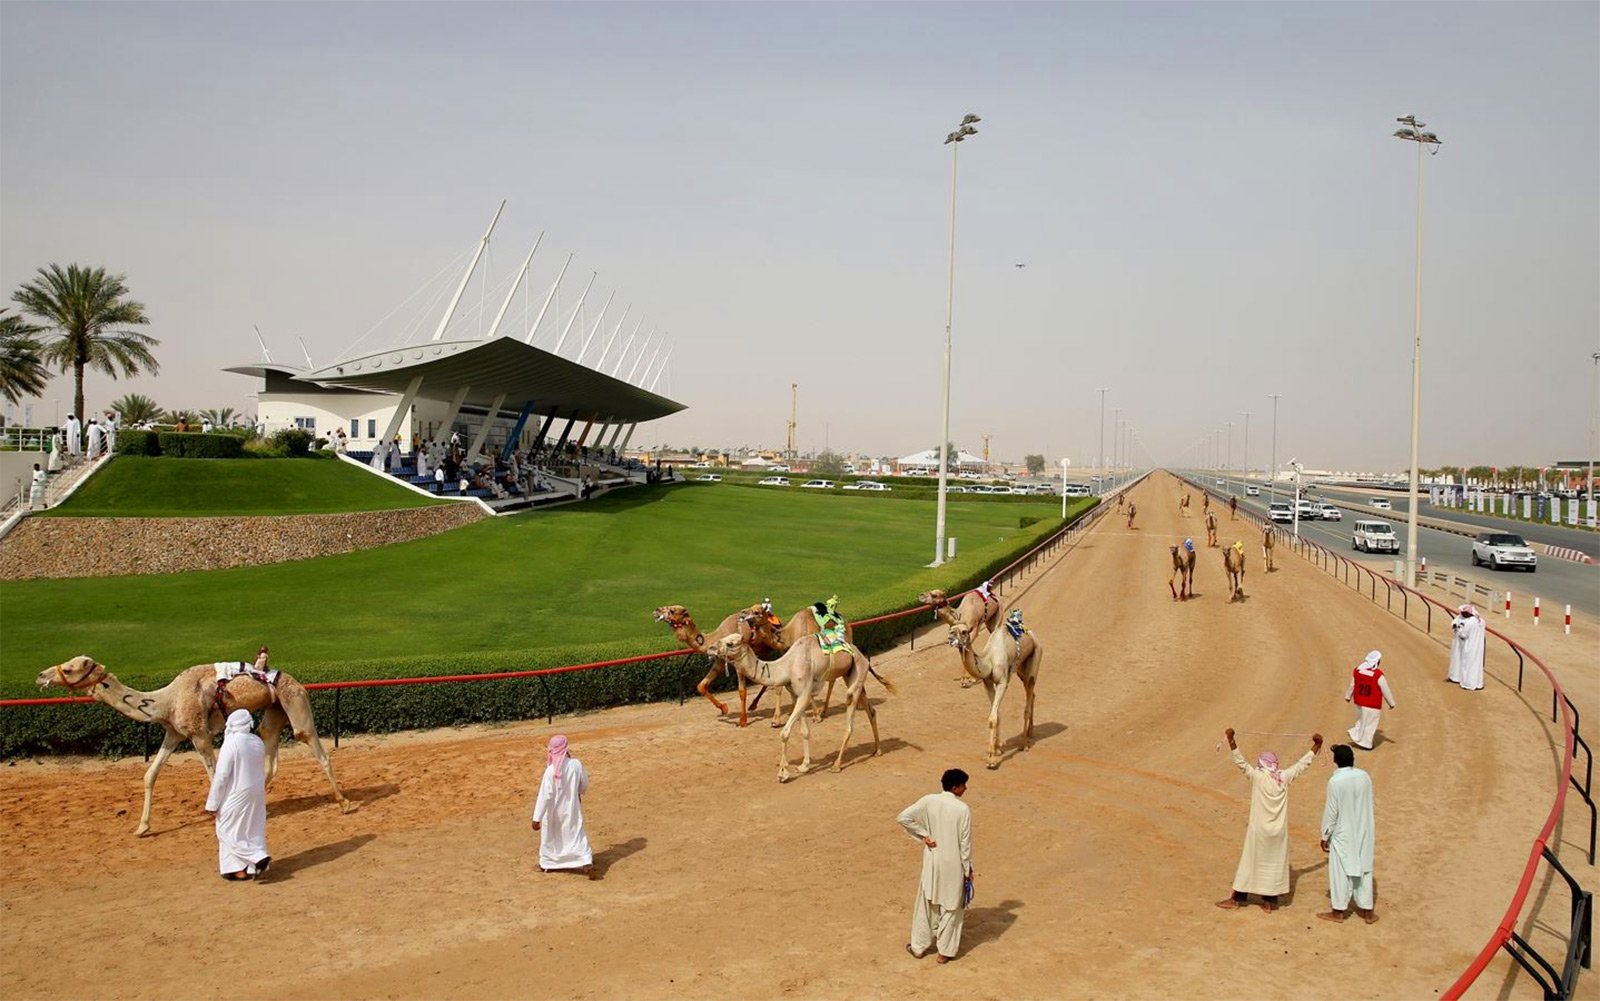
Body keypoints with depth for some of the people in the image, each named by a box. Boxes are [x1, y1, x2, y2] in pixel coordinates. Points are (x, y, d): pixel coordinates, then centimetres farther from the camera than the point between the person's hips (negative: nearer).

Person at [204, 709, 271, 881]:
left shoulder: (231, 744, -19)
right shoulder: (258, 742, 3)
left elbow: (221, 775, -17)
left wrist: (212, 803, -11)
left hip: (236, 795, -7)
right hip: (256, 794, 7)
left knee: (229, 830, 4)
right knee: (253, 829, 12)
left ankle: (258, 856, -8)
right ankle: (251, 869, 14)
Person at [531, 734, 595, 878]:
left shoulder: (551, 770, -22)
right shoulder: (576, 764, -12)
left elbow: (545, 795, -22)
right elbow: (585, 785, 3)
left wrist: (537, 818, -18)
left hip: (554, 811, -2)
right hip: (572, 808, 2)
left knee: (549, 836, 19)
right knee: (577, 835, 7)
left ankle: (546, 864, 35)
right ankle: (587, 864, -7)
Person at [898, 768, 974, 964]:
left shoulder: (929, 801, -10)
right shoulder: (963, 809, -19)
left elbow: (903, 817, -12)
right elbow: (965, 843, -14)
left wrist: (923, 835, -4)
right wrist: (968, 869, -2)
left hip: (932, 862, 3)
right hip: (953, 865, -3)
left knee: (926, 903, 18)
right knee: (951, 907, 13)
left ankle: (919, 946, 28)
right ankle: (945, 951, 22)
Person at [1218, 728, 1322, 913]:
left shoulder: (1257, 777, -14)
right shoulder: (1284, 777, -4)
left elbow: (1240, 761, -18)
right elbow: (1303, 764, 7)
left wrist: (1231, 740, -22)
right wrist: (1316, 745, 18)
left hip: (1259, 830, -3)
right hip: (1279, 831, 3)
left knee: (1249, 863, 7)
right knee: (1275, 864, 13)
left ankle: (1237, 900, 15)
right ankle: (1269, 902, 19)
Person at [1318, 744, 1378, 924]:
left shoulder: (1335, 782, -21)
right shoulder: (1364, 776, -4)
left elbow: (1331, 812, -15)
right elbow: (1368, 803, 7)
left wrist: (1325, 836, -5)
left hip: (1343, 834, -5)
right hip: (1363, 832, 5)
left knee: (1341, 871, 7)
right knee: (1364, 869, 15)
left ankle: (1339, 911, 17)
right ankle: (1367, 910, 23)